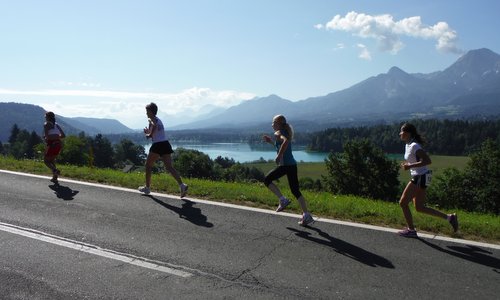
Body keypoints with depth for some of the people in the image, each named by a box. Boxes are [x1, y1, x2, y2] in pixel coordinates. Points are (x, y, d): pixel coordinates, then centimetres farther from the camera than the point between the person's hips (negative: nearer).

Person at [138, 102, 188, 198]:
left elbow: (154, 125, -25)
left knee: (148, 165, 12)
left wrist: (149, 134, -11)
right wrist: (148, 132, 23)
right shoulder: (158, 120, 24)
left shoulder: (151, 119, -2)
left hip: (157, 145, -7)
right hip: (165, 144, 7)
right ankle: (182, 185, -20)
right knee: (169, 167, -3)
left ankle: (147, 187, 20)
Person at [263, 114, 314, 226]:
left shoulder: (278, 133, -6)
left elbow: (285, 141, -29)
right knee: (295, 191, 10)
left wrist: (279, 155, -24)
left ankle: (283, 200, 2)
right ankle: (306, 216, 8)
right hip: (293, 164, 8)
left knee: (267, 180, 10)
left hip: (284, 165, -8)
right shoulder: (286, 133, 20)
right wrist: (270, 141, 30)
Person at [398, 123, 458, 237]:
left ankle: (411, 230, 10)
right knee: (419, 207, 13)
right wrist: (407, 164, 6)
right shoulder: (408, 145, 11)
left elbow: (427, 161, -25)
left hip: (420, 177, -10)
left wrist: (410, 166, -24)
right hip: (418, 177, 10)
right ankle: (449, 217, 17)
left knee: (403, 203, -2)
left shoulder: (414, 146, -18)